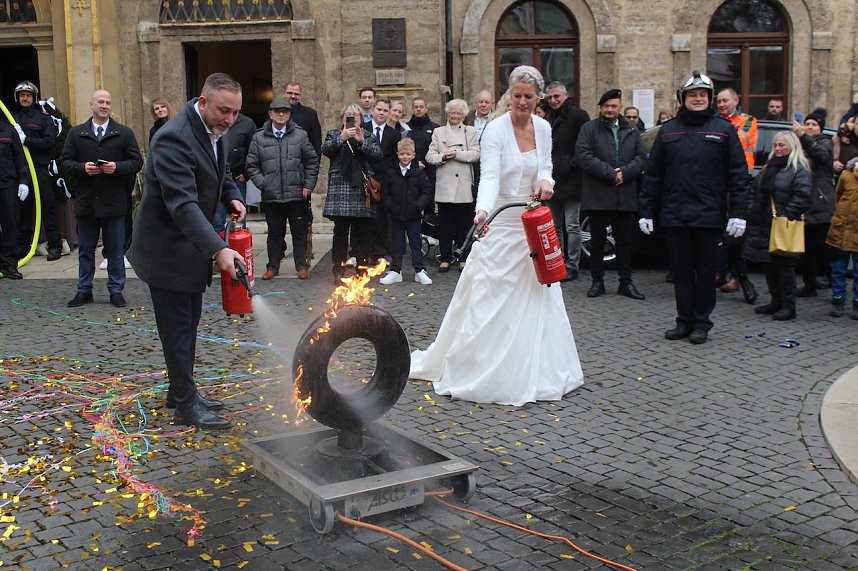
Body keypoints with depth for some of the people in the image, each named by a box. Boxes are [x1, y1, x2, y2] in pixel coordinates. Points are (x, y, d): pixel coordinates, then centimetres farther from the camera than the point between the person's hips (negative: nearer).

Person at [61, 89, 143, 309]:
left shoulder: (124, 133, 5)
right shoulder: (76, 133, 8)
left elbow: (136, 161, 0)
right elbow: (65, 162, 5)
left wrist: (117, 167, -17)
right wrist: (82, 168, -14)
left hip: (114, 202, -1)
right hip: (86, 201, 2)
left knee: (115, 249, 5)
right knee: (85, 249, 10)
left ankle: (116, 290, 14)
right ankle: (84, 290, 19)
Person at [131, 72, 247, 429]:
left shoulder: (214, 129, 1)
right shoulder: (174, 139, -28)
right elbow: (183, 204, -37)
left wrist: (232, 196, -1)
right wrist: (218, 249, -45)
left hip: (191, 245, 9)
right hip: (167, 249, -9)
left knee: (188, 323, 18)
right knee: (177, 327, -2)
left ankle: (181, 391, 31)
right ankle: (186, 404, 8)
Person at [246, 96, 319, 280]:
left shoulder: (300, 135, 4)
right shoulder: (259, 138, 5)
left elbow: (312, 161, 8)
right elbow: (252, 165, 7)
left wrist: (308, 185, 0)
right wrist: (262, 184, -4)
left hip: (296, 194, 0)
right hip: (271, 196, 0)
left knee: (299, 231, 6)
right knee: (275, 232, 9)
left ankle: (302, 265, 15)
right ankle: (273, 266, 18)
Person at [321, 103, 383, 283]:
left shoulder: (369, 136, 16)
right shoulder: (334, 135, 15)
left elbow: (378, 154, -1)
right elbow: (325, 150, -5)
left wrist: (362, 141, -12)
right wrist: (342, 137, -16)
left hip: (362, 189, 1)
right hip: (340, 191, -1)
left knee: (362, 232, 2)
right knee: (340, 231, -4)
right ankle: (338, 271, 1)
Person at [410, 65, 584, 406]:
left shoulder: (543, 128, 5)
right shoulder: (496, 129, -14)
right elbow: (490, 176, -25)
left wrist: (545, 182, -11)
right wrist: (483, 210, -42)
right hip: (501, 222, -6)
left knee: (535, 297, 10)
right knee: (491, 298, -3)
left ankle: (534, 371, 23)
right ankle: (483, 367, 10)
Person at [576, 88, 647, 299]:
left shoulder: (632, 130, 14)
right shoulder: (589, 128, 3)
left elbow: (641, 157, 6)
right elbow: (584, 155, -10)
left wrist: (625, 172, -12)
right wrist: (610, 173, -15)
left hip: (625, 196, 3)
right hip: (597, 195, -3)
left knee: (625, 240, 8)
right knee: (597, 240, 4)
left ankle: (626, 282, 16)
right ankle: (597, 281, 14)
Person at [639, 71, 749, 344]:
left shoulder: (724, 130, 3)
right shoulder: (667, 131, 9)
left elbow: (738, 174, -1)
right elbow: (652, 174, 9)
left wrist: (738, 213, -8)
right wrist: (646, 212, 5)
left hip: (708, 215, -2)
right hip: (675, 215, 2)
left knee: (705, 270, 6)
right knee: (681, 270, 8)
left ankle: (701, 322, 16)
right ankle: (684, 321, 17)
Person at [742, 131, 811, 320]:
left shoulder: (799, 170, -6)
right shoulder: (769, 168, 19)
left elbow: (802, 197, -16)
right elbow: (755, 193, 22)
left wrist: (786, 216, -20)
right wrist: (751, 213, 10)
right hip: (762, 226, 8)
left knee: (784, 265, -4)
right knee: (767, 264, 11)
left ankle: (788, 306, 3)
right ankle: (776, 302, 22)